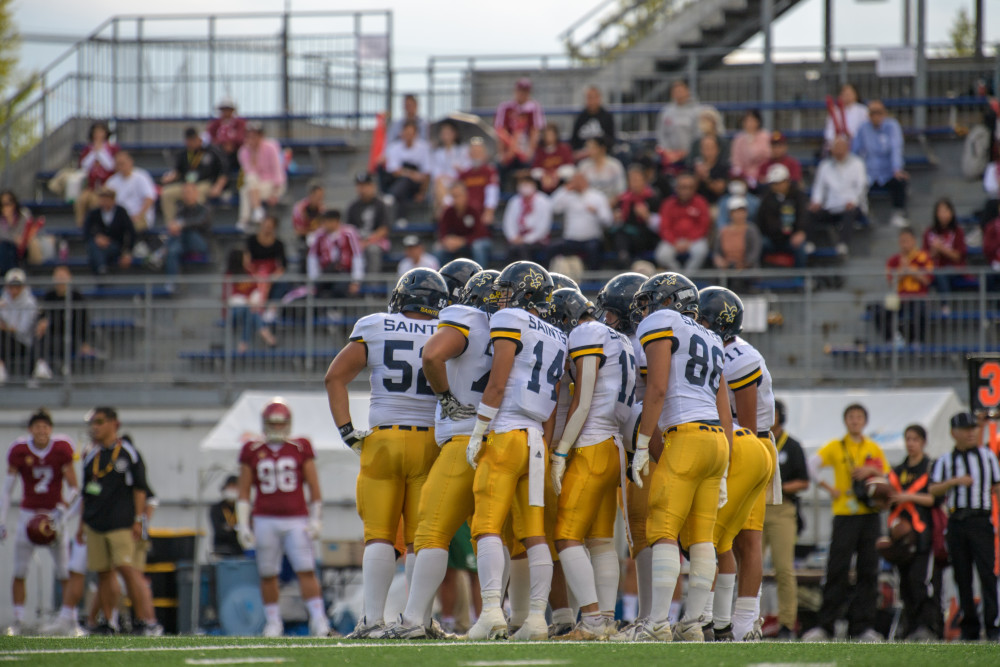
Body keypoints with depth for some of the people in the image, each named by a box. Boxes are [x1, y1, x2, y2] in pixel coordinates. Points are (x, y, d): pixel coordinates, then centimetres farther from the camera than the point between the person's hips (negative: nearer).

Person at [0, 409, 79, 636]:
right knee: (19, 572, -3)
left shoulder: (61, 450, -6)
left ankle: (71, 620, 6)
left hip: (54, 514, -1)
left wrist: (62, 511, -15)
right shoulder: (19, 452, -4)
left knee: (64, 572, -3)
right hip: (28, 513, 1)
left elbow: (74, 488, -1)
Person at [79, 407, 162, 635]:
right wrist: (82, 524, 17)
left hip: (121, 522, -6)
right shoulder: (92, 458, 14)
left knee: (128, 569, -15)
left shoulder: (128, 454, -2)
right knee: (103, 573, 6)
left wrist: (138, 520, -8)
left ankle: (147, 620, -17)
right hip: (95, 526, 6)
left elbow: (139, 488, -3)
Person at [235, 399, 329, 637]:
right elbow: (243, 491, 9)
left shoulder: (301, 448, 5)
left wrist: (316, 519, 2)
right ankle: (273, 622, 12)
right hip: (265, 521, 1)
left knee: (306, 571, -10)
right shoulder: (252, 451, 7)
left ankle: (318, 619, -10)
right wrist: (243, 524, 3)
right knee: (268, 574, 2)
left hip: (296, 520, -1)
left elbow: (314, 487, 7)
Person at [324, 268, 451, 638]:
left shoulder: (374, 328, 3)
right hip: (430, 441, 0)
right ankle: (418, 618, -1)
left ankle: (373, 618, -5)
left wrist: (347, 430, 0)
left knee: (379, 535, 3)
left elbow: (335, 376, 0)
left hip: (382, 439, 0)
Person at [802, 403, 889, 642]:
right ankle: (824, 626, -8)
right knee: (837, 569, -9)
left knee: (867, 570, -1)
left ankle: (862, 626, 1)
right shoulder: (836, 447, 7)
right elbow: (812, 463, -3)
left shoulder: (874, 449, 14)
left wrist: (871, 471, -5)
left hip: (869, 515, 3)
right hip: (844, 514, -3)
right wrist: (826, 487, -9)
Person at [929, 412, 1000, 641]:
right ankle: (970, 628, 8)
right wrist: (955, 481, -15)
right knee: (962, 577, 2)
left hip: (981, 521, -1)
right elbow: (933, 489, 1)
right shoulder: (945, 461, 10)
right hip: (956, 523, 1)